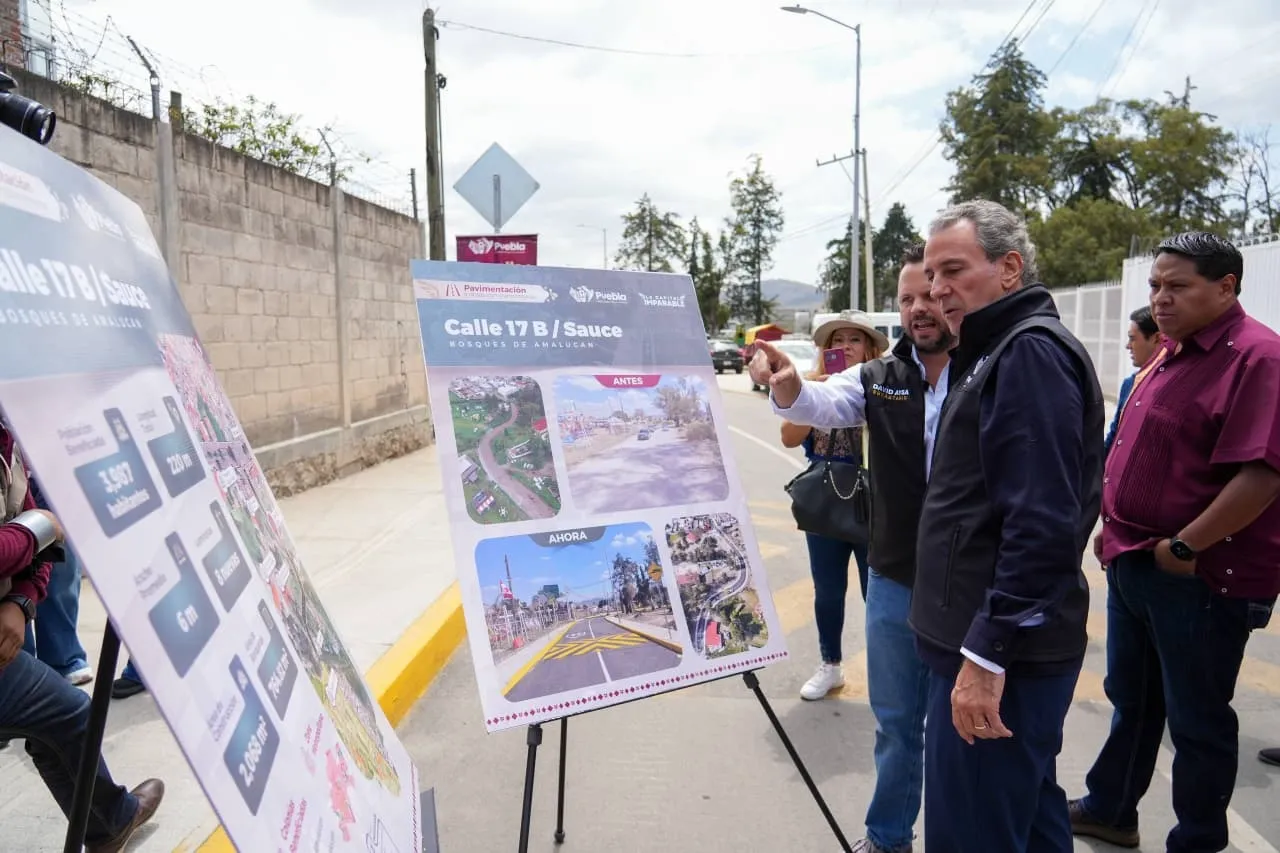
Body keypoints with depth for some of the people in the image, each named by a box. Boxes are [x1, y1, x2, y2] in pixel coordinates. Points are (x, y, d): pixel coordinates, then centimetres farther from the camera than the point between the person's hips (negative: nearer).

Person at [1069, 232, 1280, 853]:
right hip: (1133, 563, 9)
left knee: (1196, 720, 9)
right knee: (1130, 697, 23)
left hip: (1199, 576, -9)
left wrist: (1182, 547, -21)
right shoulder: (1174, 354, 11)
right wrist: (1118, 528, 14)